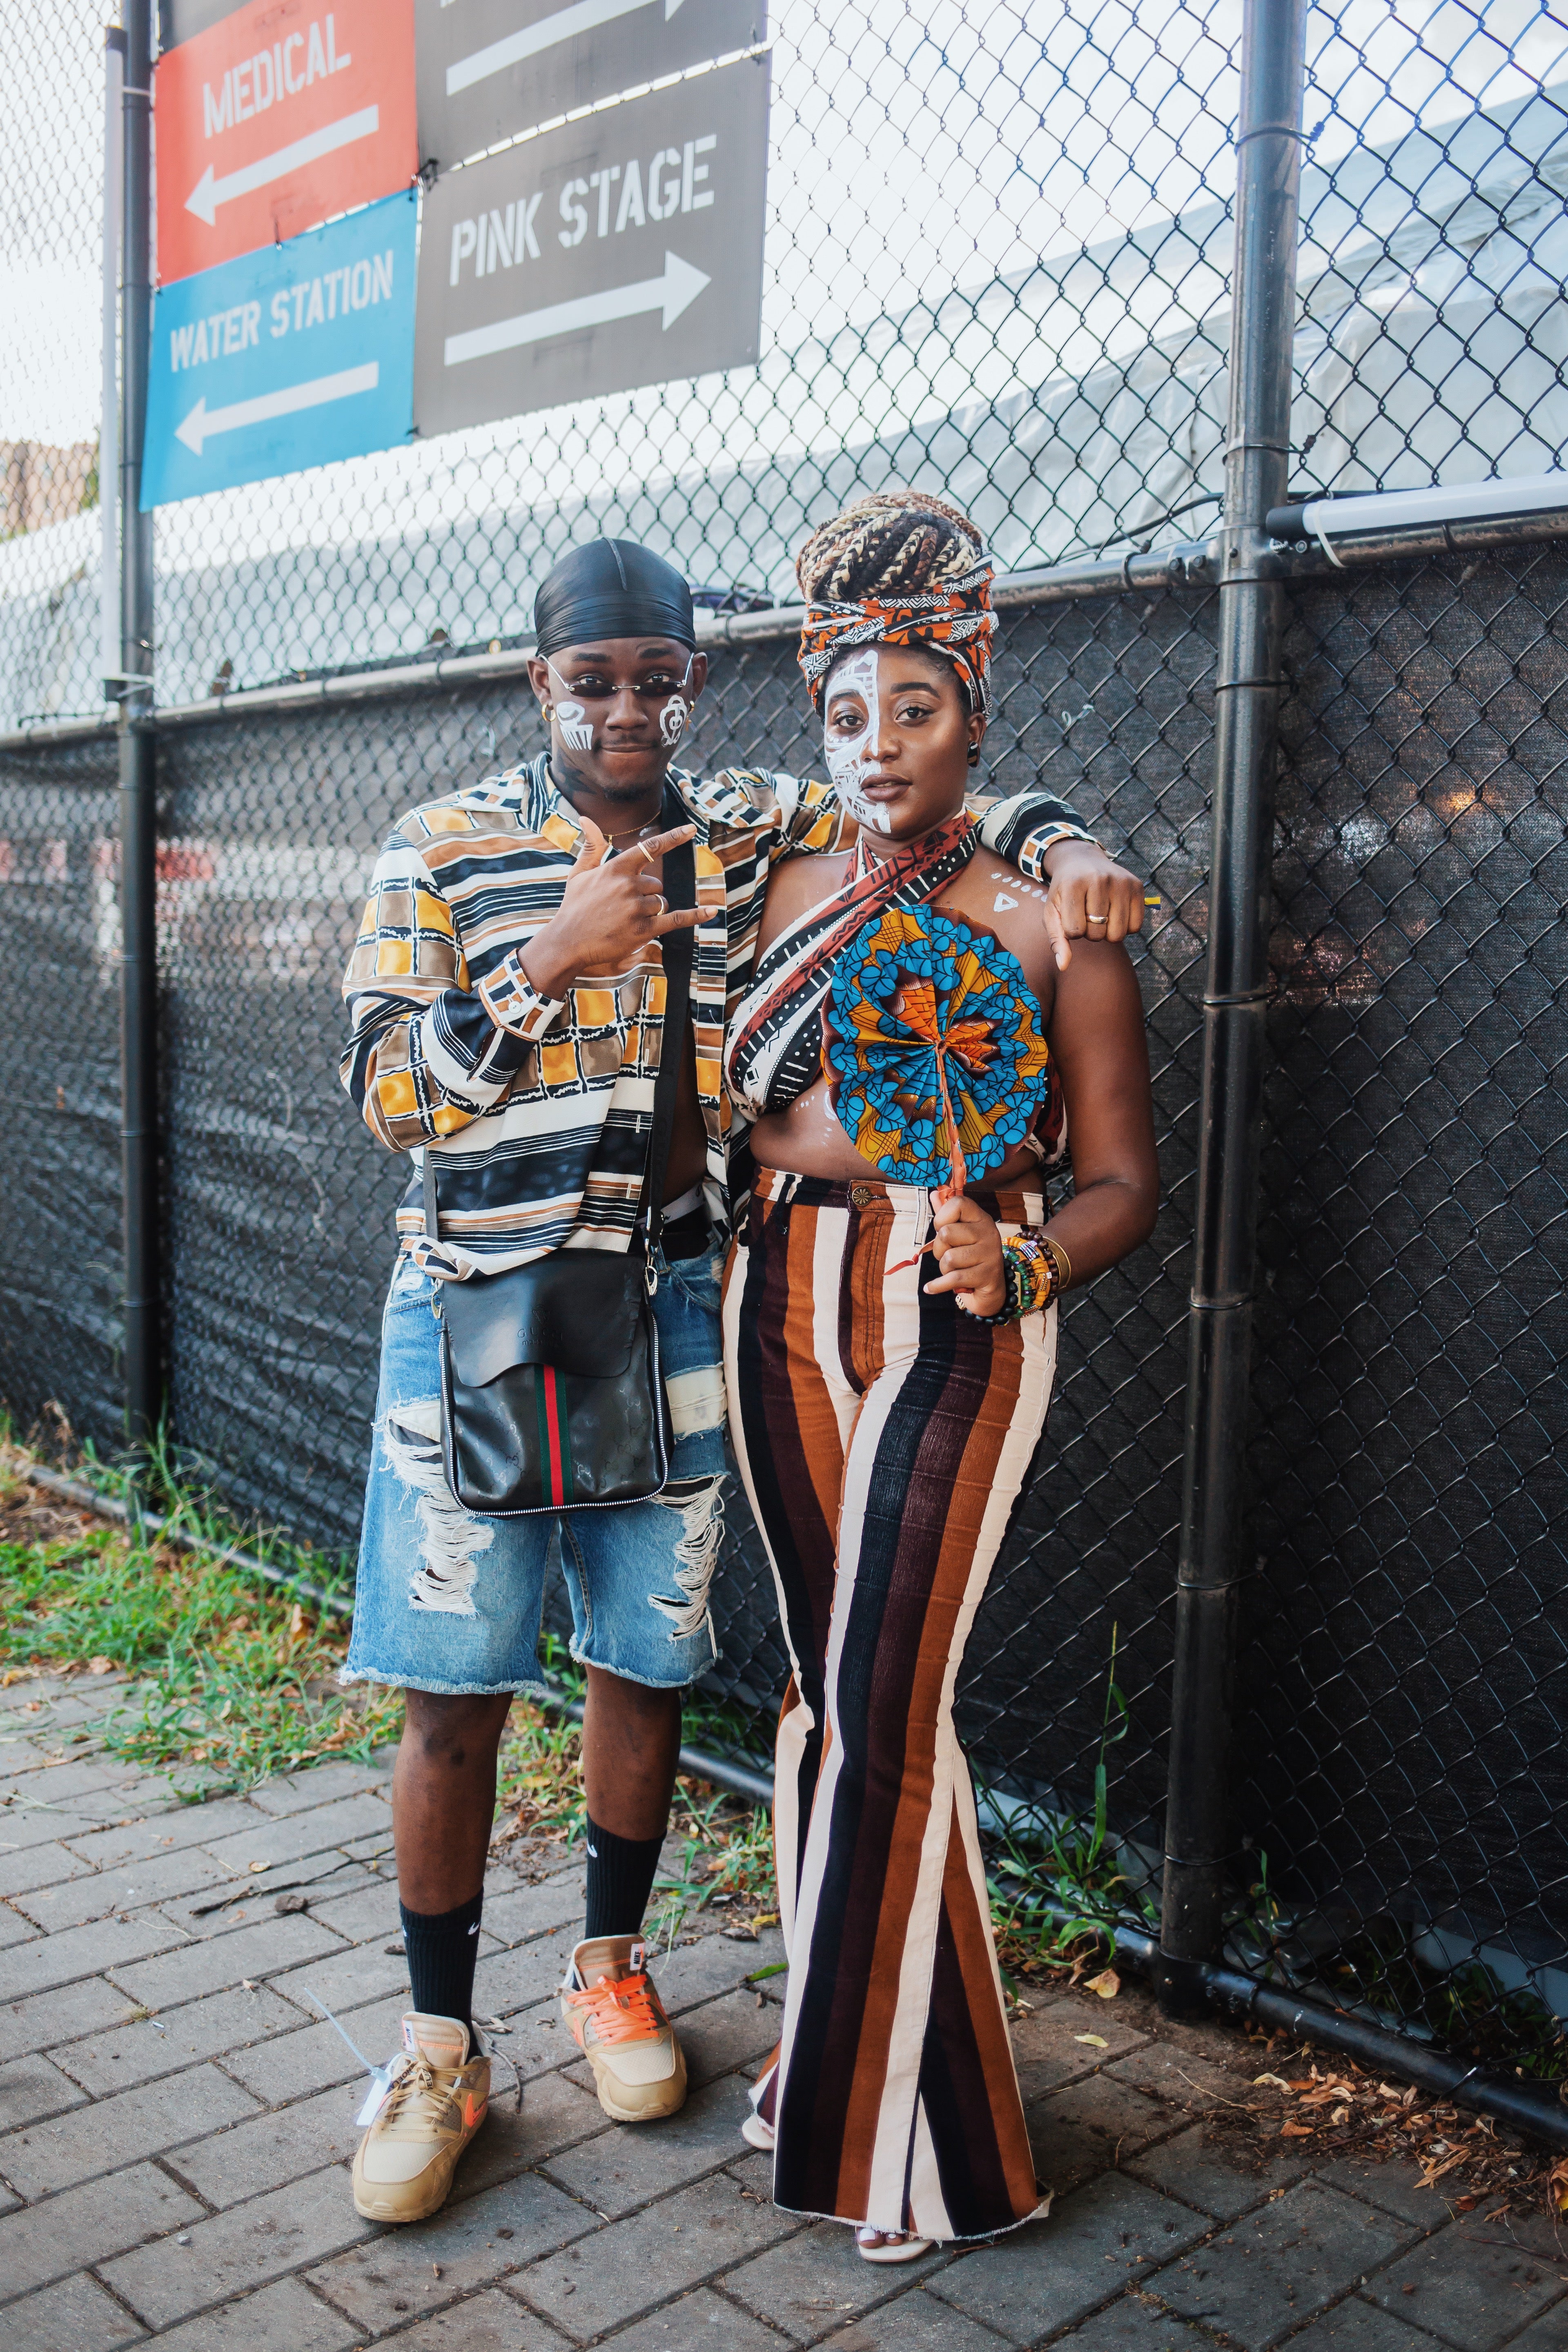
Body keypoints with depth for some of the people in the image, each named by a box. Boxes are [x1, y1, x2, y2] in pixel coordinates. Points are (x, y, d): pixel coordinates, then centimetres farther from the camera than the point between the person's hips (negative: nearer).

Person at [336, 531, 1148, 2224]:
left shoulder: (752, 831, 5)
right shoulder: (445, 850, -1)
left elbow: (956, 803, 11)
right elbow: (385, 1094, -9)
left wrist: (1065, 849, -12)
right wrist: (554, 957, -20)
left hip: (673, 1307, 2)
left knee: (647, 1661, 13)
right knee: (454, 1690, 2)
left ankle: (609, 1970, 36)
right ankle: (439, 2051, 21)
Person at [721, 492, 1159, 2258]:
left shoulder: (1049, 915, -4)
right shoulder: (797, 894, 10)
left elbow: (1119, 1182, -6)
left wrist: (1017, 1261, -24)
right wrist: (799, 1150, -4)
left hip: (957, 1331, -5)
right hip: (788, 1312, 5)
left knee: (884, 1705, -7)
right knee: (818, 1681, 11)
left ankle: (899, 2121, 11)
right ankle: (834, 2044, 27)